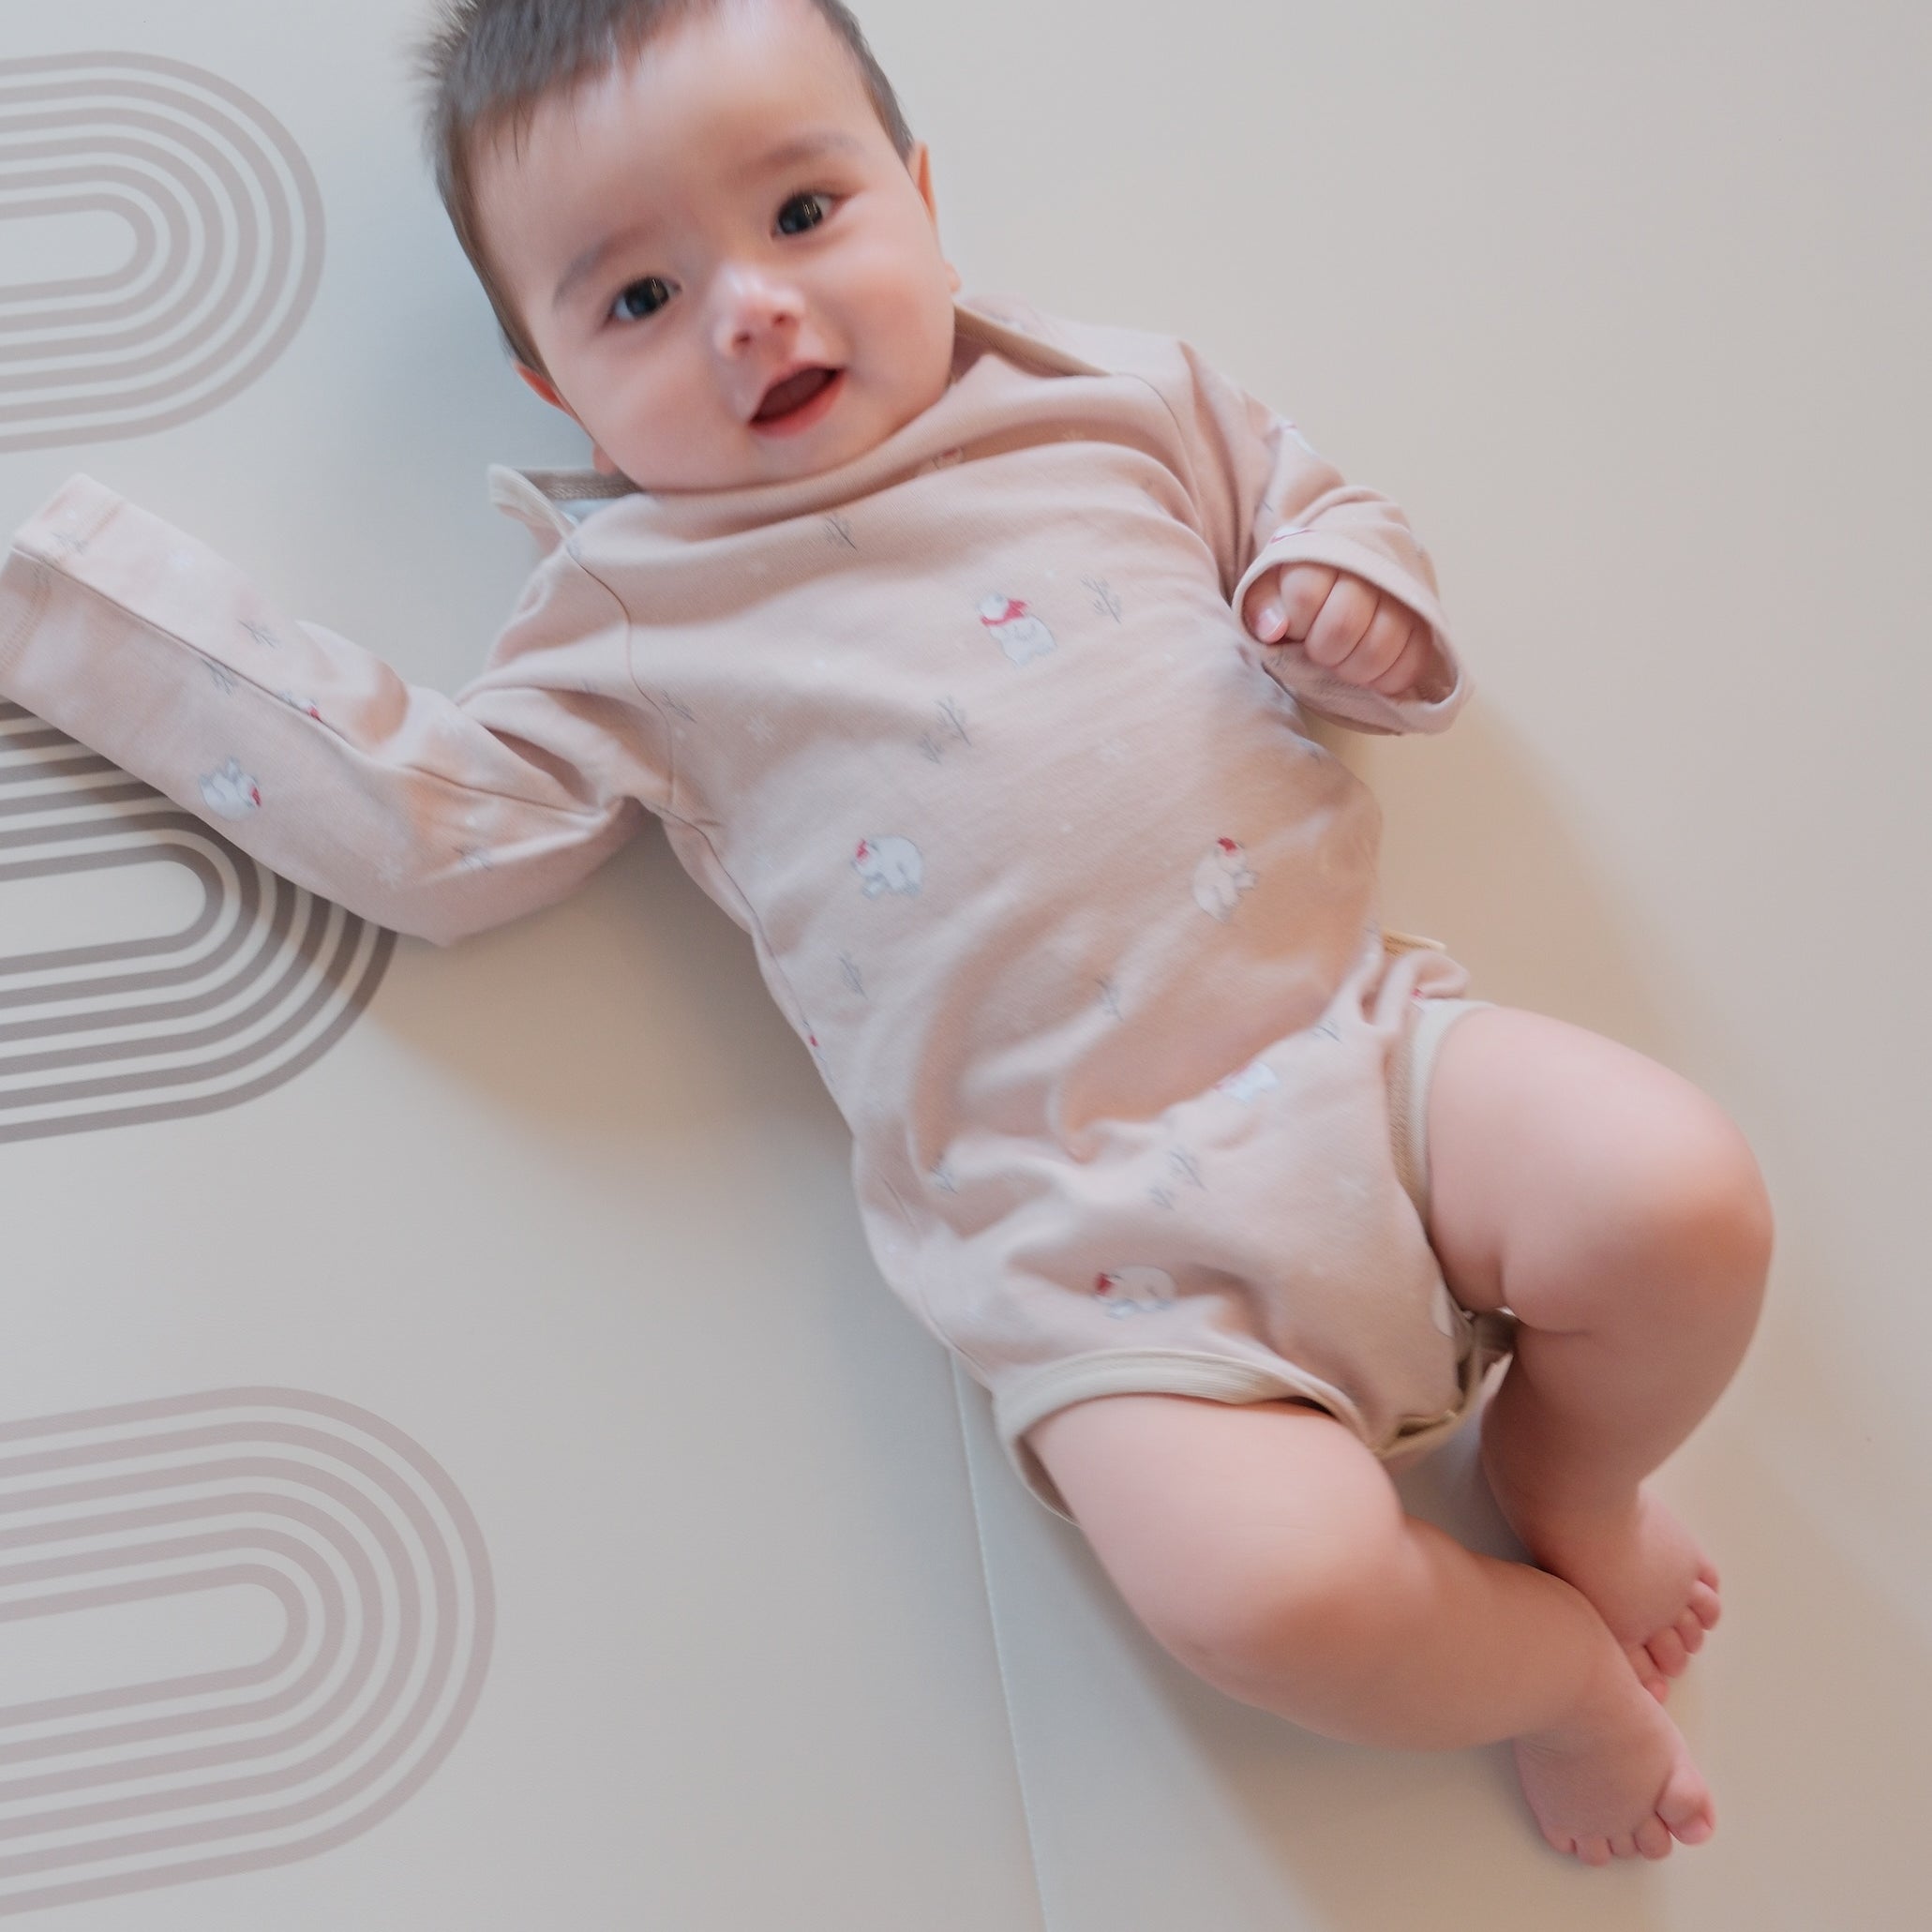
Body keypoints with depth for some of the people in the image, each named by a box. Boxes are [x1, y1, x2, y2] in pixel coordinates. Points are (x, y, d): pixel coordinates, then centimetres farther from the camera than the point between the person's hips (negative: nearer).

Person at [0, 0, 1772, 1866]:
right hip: (1103, 1239, -3)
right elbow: (436, 823, 2)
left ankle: (1564, 1477, 17)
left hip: (1358, 1027, 4)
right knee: (1270, 1585, -25)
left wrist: (1352, 594, 0)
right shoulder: (639, 612, 7)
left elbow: (1311, 504, 25)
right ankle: (1546, 1665, 11)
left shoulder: (1123, 404, 13)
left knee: (1682, 1199, -18)